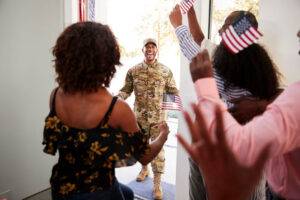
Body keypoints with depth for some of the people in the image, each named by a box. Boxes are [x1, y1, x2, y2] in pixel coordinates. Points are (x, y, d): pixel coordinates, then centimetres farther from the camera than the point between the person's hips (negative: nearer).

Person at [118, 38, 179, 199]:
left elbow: (173, 91, 2)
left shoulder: (165, 71, -2)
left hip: (158, 117, -2)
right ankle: (144, 169, 45)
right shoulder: (133, 71, 1)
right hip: (140, 116, 2)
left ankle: (157, 184, 14)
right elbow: (126, 90, 3)